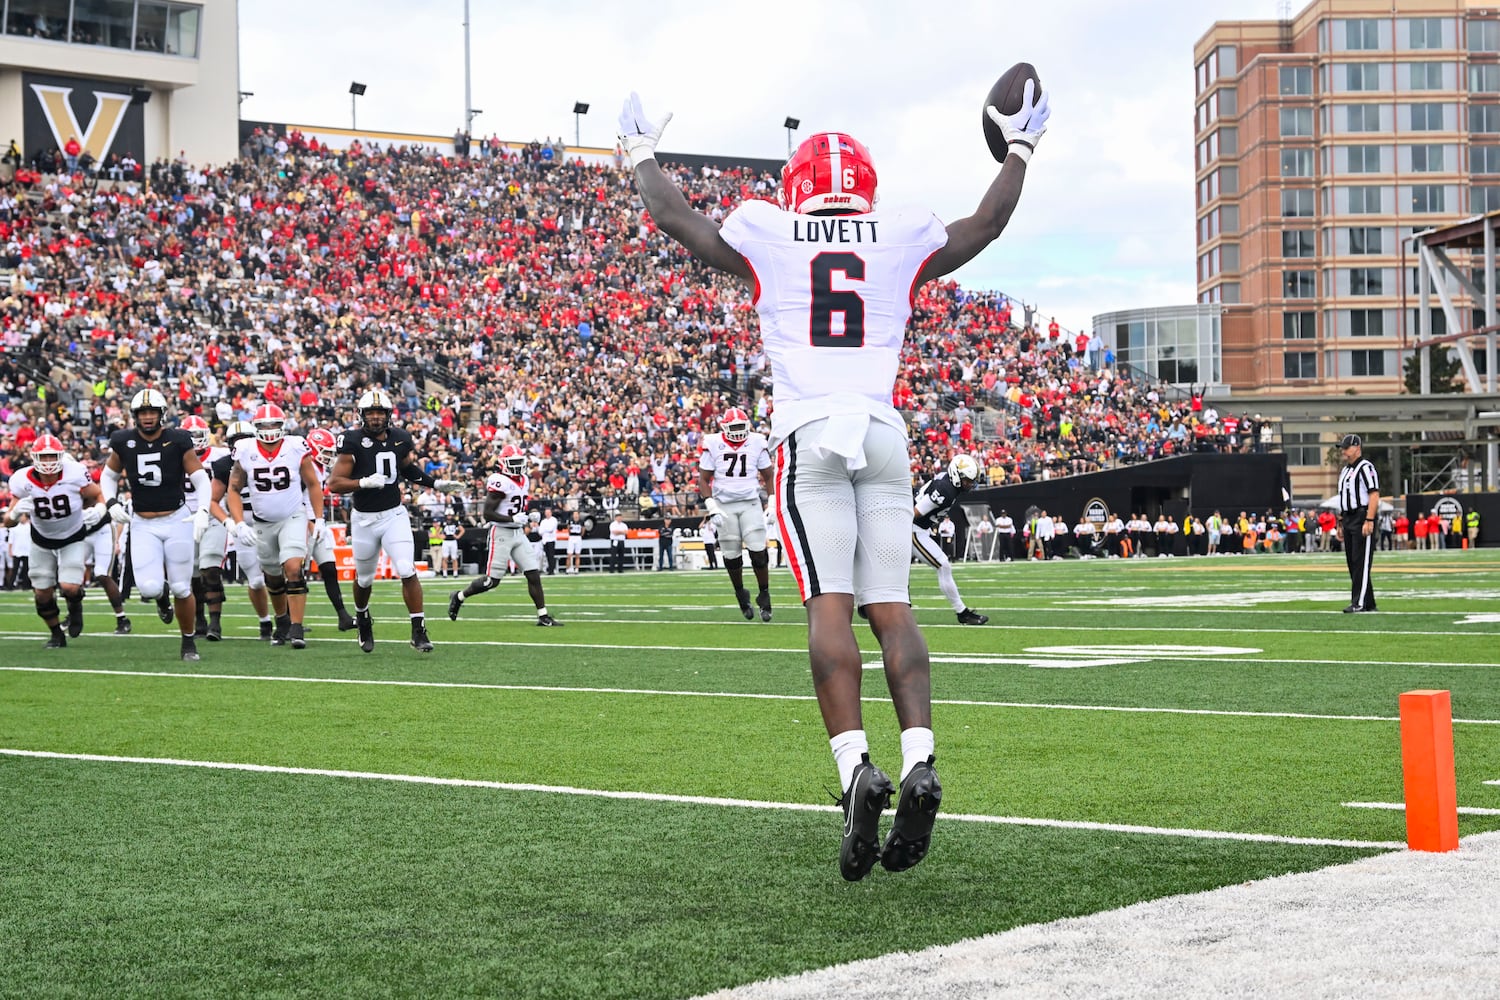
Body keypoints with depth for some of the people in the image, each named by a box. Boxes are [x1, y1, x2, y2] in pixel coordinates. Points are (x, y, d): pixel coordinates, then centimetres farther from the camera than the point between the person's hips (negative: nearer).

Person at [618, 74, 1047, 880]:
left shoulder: (765, 237, 9)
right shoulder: (902, 241, 12)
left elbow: (674, 218, 22)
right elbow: (988, 223, 28)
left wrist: (641, 157, 40)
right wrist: (1019, 151, 44)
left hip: (810, 434, -2)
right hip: (884, 433, 2)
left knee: (829, 604, -9)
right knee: (890, 607, 0)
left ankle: (856, 768, -22)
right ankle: (918, 761, -15)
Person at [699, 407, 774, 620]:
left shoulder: (757, 443, 1)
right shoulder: (713, 445, -3)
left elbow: (767, 476, 11)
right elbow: (704, 479, 0)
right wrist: (711, 507, -10)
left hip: (751, 503, 0)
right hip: (724, 505, 0)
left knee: (758, 551, -9)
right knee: (732, 555, 4)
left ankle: (764, 595, 4)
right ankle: (740, 595, 23)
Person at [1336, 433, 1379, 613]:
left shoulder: (1365, 467, -9)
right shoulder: (1344, 470, 20)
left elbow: (1374, 495, -17)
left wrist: (1369, 521, -23)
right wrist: (1340, 522, 20)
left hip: (1362, 518, -10)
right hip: (1348, 519, 10)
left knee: (1361, 562, -11)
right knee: (1352, 562, 9)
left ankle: (1359, 603, -13)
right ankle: (1369, 603, 15)